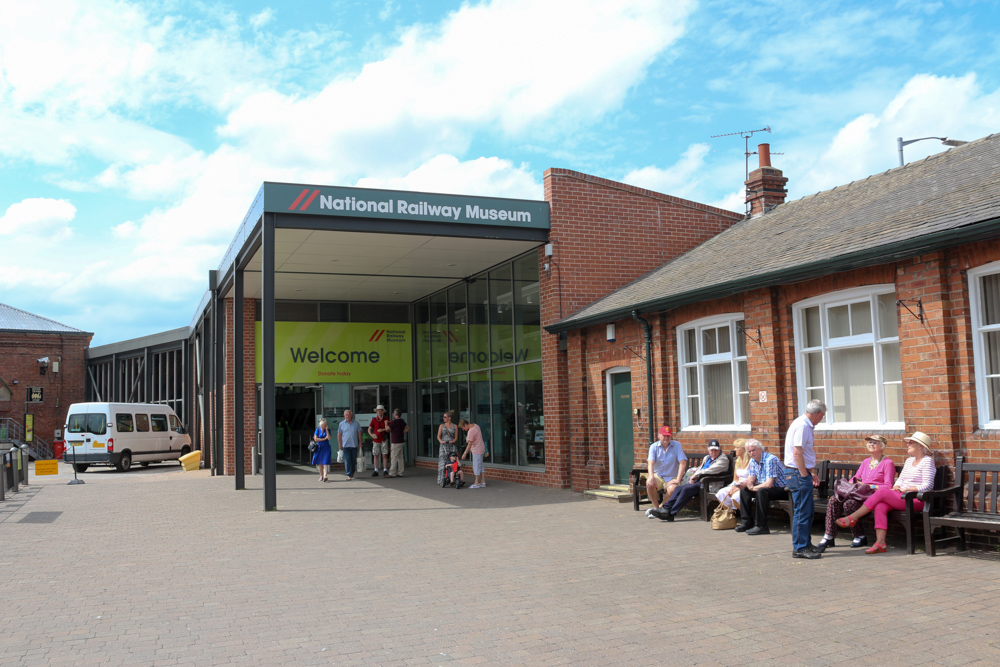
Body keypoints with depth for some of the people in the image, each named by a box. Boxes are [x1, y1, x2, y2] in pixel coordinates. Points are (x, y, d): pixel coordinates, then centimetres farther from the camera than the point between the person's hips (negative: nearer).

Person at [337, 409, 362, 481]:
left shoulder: (356, 423, 6)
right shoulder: (342, 424, 4)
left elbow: (359, 433, 11)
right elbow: (339, 435, 6)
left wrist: (360, 442, 5)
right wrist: (340, 444, 1)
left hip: (354, 445, 2)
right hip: (346, 445, -2)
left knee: (354, 460, 8)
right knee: (347, 460, -8)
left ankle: (352, 473, 24)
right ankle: (348, 475, -7)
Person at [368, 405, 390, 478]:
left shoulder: (386, 419, 0)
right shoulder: (374, 419, 1)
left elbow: (389, 429, -2)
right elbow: (369, 429, 5)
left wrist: (383, 430, -18)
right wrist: (372, 435, -14)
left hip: (384, 440, -1)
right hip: (376, 440, 1)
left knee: (384, 455, -1)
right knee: (376, 455, 2)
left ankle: (385, 471, 3)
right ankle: (376, 471, 7)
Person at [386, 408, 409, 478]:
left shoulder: (394, 422, -16)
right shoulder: (402, 422, 10)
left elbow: (387, 429, -10)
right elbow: (408, 428, 20)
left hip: (396, 442, -9)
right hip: (401, 441, 9)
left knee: (394, 458, -6)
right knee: (400, 458, 9)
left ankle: (392, 473, -5)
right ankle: (400, 473, 11)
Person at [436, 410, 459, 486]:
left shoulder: (455, 427, 8)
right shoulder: (442, 426, 10)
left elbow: (456, 437, 7)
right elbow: (438, 436, 5)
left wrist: (453, 441, -13)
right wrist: (441, 441, -15)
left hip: (452, 446, 0)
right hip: (443, 446, 0)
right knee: (443, 462, -7)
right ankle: (441, 481, -5)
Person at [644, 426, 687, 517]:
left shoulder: (676, 445, -1)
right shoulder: (654, 446, 0)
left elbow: (683, 463, -8)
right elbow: (650, 463, -14)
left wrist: (678, 479, -19)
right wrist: (651, 477, -33)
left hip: (672, 477, -1)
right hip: (658, 476, 1)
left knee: (672, 489, -34)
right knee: (649, 483, -31)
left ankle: (661, 507, -9)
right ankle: (656, 507, -12)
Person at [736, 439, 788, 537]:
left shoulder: (770, 460, -24)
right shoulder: (753, 461, 5)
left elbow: (769, 484, -30)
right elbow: (751, 479, 7)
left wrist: (753, 488, -16)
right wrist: (746, 483, -18)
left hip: (782, 490, -9)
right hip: (765, 488, 9)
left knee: (761, 491, -34)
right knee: (744, 490, 0)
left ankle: (761, 526, -31)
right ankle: (746, 522, 2)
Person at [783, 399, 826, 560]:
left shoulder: (806, 425, 15)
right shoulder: (802, 425, -17)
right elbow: (797, 453, -22)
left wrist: (813, 473, 21)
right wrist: (805, 475, -17)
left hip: (802, 473, 11)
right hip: (798, 474, -11)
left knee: (808, 510, 17)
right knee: (802, 512, -5)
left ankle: (806, 544, 27)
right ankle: (800, 548, 1)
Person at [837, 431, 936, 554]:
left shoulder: (927, 461, -3)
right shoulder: (909, 460, 22)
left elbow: (927, 486, -12)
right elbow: (901, 478, 21)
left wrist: (906, 489, -13)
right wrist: (896, 487, -1)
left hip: (917, 500, -7)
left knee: (882, 492, -23)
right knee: (880, 506, -22)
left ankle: (852, 518, -17)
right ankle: (880, 544, -28)